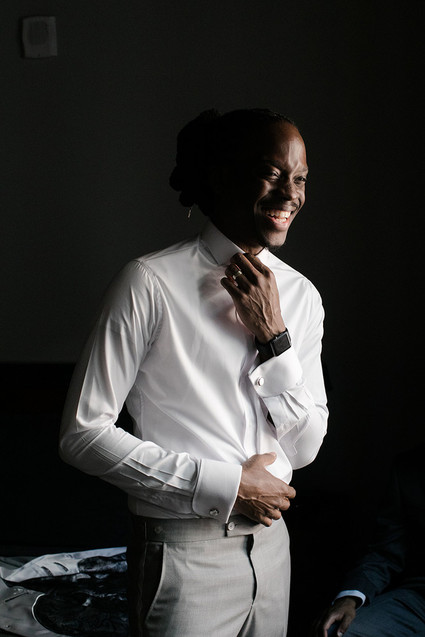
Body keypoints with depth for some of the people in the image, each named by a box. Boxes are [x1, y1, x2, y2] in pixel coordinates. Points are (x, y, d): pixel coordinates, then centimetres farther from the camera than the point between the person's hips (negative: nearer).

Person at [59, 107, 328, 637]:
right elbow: (82, 433, -16)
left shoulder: (300, 295, 3)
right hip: (185, 555, -6)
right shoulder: (152, 283, -14)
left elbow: (304, 449, 2)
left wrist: (273, 336, -12)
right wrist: (224, 484, -16)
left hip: (269, 542, 6)